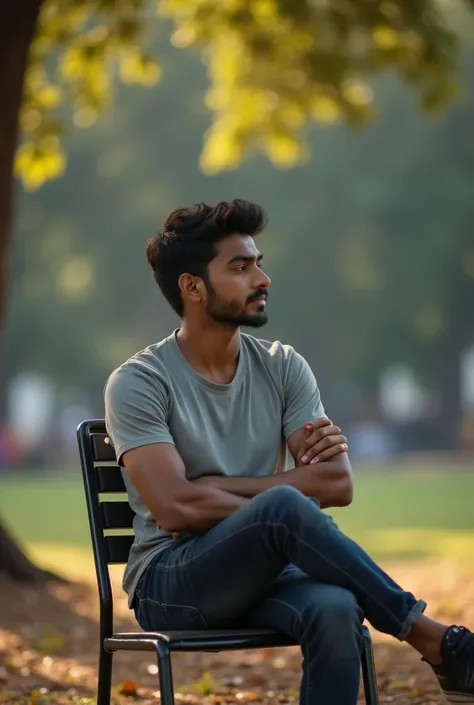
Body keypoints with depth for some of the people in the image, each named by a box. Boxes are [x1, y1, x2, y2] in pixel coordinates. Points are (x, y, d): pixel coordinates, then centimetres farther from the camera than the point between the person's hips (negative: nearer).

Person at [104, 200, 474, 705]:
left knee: (334, 609, -34)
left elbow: (338, 485, -3)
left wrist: (212, 487, -11)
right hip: (170, 583, -4)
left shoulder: (283, 368, 7)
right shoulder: (137, 383, -6)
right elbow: (174, 509, -18)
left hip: (264, 573, 4)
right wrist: (288, 498, -11)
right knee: (284, 508, -35)